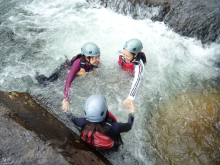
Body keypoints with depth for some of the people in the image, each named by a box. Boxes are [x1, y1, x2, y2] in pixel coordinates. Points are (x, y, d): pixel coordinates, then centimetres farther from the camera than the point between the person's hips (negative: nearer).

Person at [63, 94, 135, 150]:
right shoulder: (113, 127, -44)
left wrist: (66, 110, 7)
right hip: (111, 147, -2)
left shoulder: (83, 122, -35)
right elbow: (128, 126, -23)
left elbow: (74, 120, -11)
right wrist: (132, 112, -7)